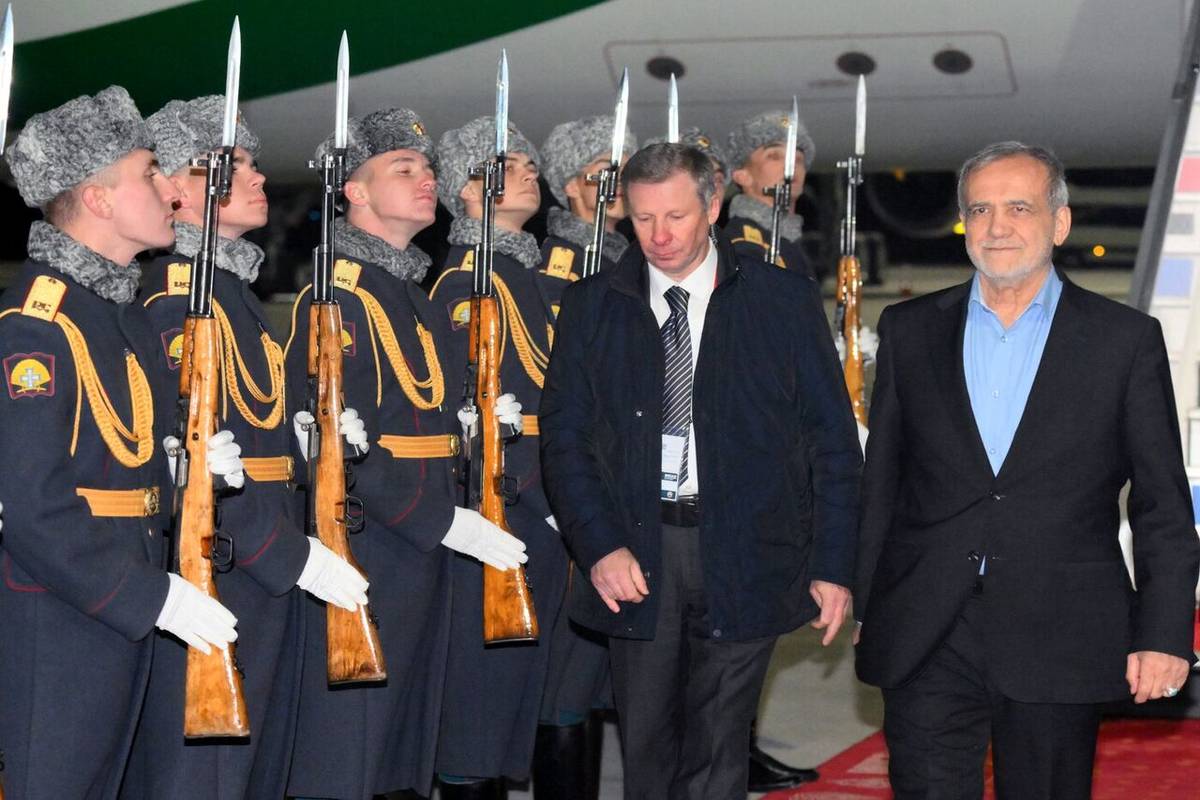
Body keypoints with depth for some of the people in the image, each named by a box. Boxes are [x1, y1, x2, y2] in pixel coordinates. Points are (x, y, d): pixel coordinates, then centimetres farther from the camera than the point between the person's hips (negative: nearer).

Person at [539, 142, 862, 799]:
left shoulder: (784, 300, 2)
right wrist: (600, 546, -10)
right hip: (636, 554, 2)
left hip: (742, 555, -1)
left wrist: (833, 566, -3)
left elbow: (832, 440, 2)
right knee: (645, 745, 8)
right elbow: (564, 437, 4)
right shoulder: (592, 308, 6)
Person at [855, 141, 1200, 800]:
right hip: (925, 643, 1)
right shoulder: (909, 331, 9)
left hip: (1061, 646, -1)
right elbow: (879, 481, 12)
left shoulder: (1126, 339, 2)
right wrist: (862, 605, 9)